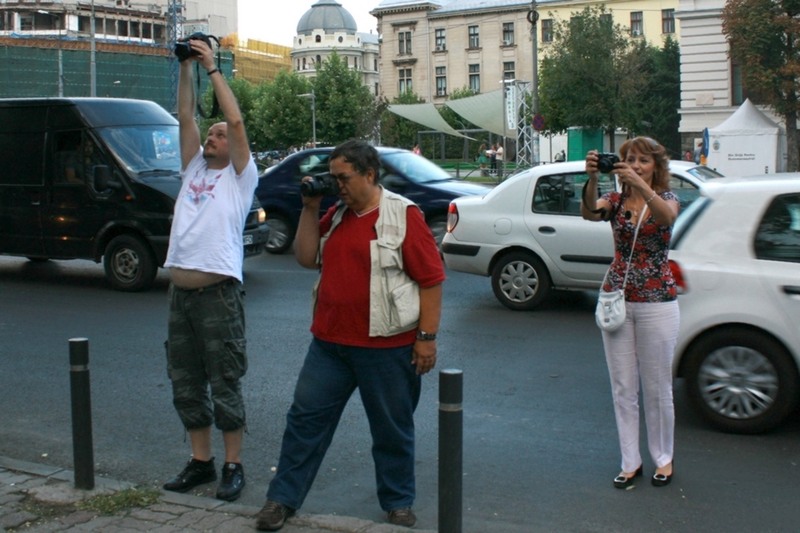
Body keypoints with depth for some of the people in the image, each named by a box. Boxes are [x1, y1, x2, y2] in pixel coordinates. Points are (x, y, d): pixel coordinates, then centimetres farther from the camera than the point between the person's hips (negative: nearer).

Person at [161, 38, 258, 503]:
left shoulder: (240, 177, 2)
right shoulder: (194, 170, 18)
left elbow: (237, 120, -8)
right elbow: (185, 117, 12)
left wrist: (213, 68, -3)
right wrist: (187, 68, 9)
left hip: (219, 293, -7)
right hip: (180, 293, 7)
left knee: (225, 386, 0)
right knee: (186, 385, 12)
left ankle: (234, 466, 11)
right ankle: (201, 462, 23)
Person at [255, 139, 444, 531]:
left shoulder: (403, 215, -9)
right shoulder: (336, 214, 11)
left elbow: (431, 279, -10)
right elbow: (307, 258, 8)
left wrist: (427, 336, -13)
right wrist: (310, 208, 0)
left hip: (387, 345, -5)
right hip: (329, 341, 6)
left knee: (392, 429, 9)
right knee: (306, 418, 7)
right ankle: (283, 498, 18)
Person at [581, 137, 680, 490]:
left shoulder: (667, 198, -1)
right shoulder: (616, 200, 4)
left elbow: (667, 215, -27)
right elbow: (589, 213, -19)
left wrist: (640, 185, -44)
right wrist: (592, 178, -38)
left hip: (656, 302, -2)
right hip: (617, 300, 2)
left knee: (657, 387, 6)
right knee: (623, 387, 7)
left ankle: (663, 458, 24)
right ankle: (630, 461, 17)